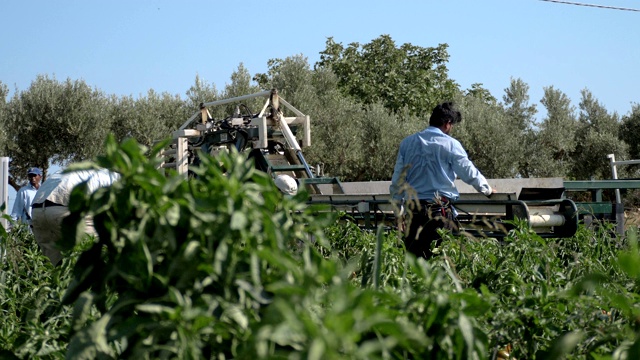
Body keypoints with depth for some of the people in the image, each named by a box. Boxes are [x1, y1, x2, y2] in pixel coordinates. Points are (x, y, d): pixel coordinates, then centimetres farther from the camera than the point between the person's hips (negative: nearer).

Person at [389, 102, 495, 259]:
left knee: (412, 254, 5)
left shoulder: (407, 143, 9)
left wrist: (398, 209, 19)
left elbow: (397, 181, 12)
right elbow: (470, 173, 5)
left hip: (414, 208, 4)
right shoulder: (450, 144, -3)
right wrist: (488, 190, 23)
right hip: (440, 209, -3)